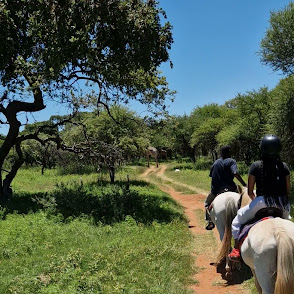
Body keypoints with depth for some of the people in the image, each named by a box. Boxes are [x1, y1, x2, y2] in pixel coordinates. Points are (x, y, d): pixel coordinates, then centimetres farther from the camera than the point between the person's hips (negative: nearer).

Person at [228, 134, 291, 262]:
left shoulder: (256, 166, -4)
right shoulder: (284, 166, 4)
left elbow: (250, 192, 0)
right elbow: (288, 191, 7)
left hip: (262, 201, -3)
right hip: (283, 204, 4)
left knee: (238, 220, 15)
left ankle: (236, 250, 8)